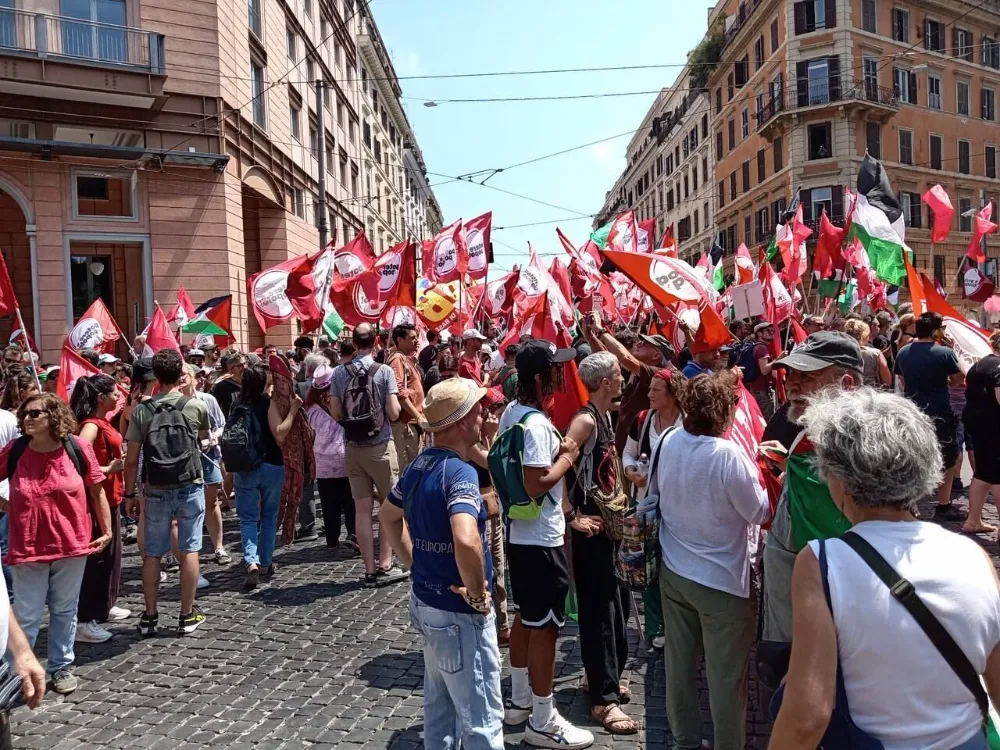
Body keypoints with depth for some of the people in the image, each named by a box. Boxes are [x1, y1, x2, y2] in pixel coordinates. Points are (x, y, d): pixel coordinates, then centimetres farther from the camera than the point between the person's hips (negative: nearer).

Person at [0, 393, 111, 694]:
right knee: (26, 616, 6)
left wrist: (107, 531, 0)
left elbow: (97, 491, -2)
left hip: (71, 545, 0)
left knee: (64, 610, 15)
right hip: (27, 548, 0)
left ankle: (62, 666, 31)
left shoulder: (78, 448, -10)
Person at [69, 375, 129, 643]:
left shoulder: (103, 422, 10)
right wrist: (107, 469, -22)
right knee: (96, 556, -5)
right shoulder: (91, 425, -18)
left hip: (111, 497, 10)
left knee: (111, 552, 18)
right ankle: (84, 621, 1)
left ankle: (105, 606, 32)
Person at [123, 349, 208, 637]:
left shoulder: (142, 411, -5)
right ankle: (187, 615, 12)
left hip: (156, 492, 1)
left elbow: (131, 459, -4)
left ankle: (150, 616, 19)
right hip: (190, 488, -1)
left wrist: (129, 493, 7)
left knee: (152, 554, 11)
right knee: (188, 550, 7)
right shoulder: (196, 406, -6)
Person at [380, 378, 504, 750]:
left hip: (426, 600, 9)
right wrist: (477, 593, -25)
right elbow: (466, 541, -42)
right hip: (459, 613, -9)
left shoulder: (419, 464, 3)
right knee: (482, 719, 5)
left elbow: (388, 515, 19)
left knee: (439, 707, 24)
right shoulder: (459, 472, -25)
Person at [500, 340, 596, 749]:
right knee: (545, 627, 3)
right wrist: (567, 458, -12)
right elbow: (535, 485, -30)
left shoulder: (512, 411, 5)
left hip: (519, 532, 10)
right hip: (541, 540, -10)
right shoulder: (537, 425, -25)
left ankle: (520, 700, 37)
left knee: (525, 617, 21)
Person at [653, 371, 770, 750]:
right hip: (722, 579, -6)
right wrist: (760, 475, 1)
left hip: (673, 572, 6)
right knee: (726, 675, 10)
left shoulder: (669, 441, -6)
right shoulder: (729, 455, -25)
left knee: (679, 662, 18)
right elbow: (760, 511, -13)